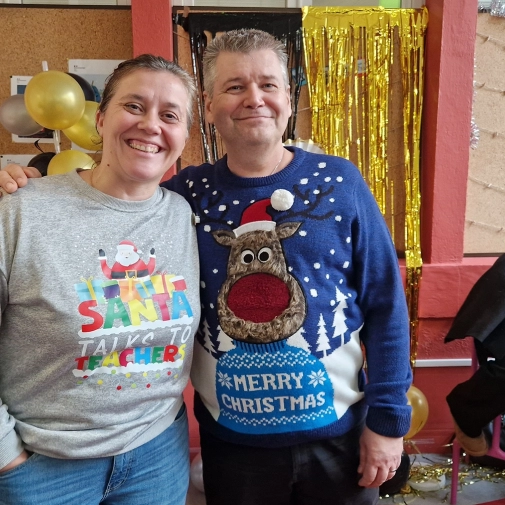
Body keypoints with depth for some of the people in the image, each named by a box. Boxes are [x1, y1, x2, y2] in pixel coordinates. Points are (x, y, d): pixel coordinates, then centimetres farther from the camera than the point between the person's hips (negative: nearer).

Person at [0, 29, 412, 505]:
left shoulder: (339, 182, -8)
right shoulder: (186, 193, -6)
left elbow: (385, 305, -6)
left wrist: (388, 417, -6)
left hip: (338, 431, 0)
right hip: (230, 438, 1)